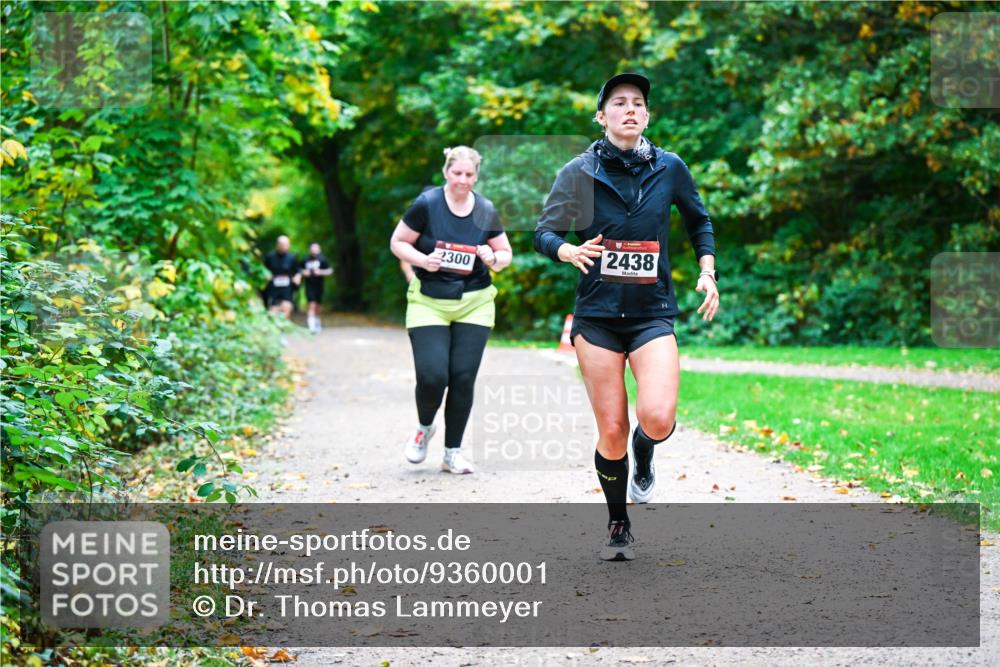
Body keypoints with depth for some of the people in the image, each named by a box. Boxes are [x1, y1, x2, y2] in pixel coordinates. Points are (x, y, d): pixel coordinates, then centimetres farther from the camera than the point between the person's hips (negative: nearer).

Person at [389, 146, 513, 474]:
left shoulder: (486, 211, 0)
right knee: (432, 376, -12)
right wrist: (424, 259, -17)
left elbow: (506, 253, 10)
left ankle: (453, 452, 12)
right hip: (428, 303, -2)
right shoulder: (426, 204, -8)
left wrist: (494, 259, -13)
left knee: (463, 378, -2)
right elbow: (397, 242, 0)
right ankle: (424, 428, 21)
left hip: (474, 304, 2)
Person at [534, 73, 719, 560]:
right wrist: (569, 251, -19)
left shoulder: (669, 168, 2)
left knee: (658, 416, -21)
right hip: (597, 314, 0)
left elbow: (699, 222, 19)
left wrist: (708, 271, 7)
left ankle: (643, 456, 17)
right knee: (611, 431, -1)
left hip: (652, 314, 0)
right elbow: (543, 232, 2)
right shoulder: (579, 172, -2)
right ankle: (618, 525, 23)